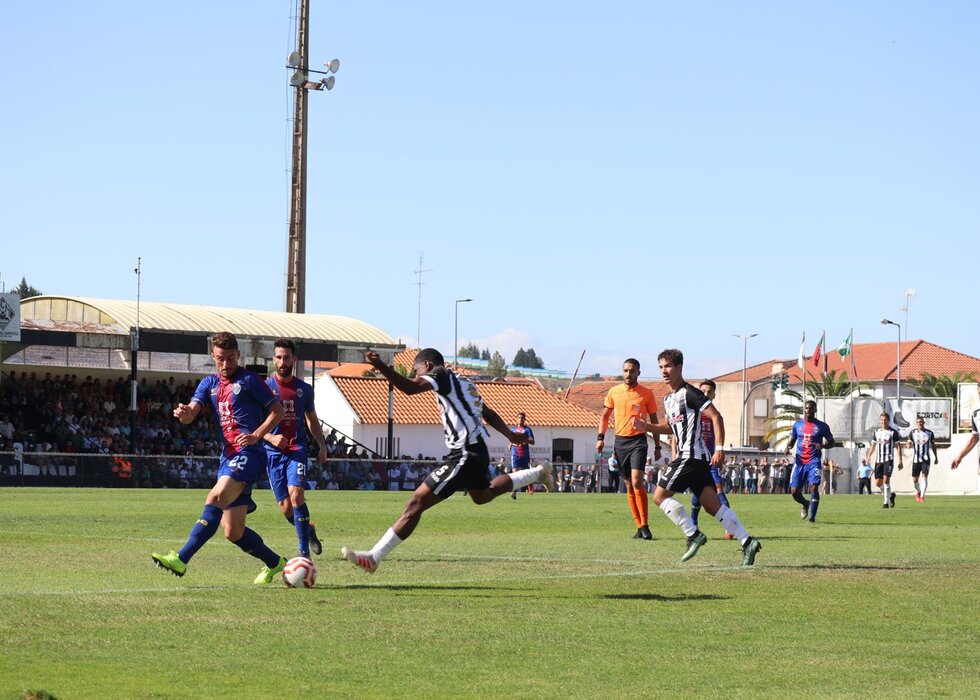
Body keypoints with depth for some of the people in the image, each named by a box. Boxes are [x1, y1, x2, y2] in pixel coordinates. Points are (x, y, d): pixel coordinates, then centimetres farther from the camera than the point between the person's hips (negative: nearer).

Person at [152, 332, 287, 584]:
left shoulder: (249, 381, 0)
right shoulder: (210, 384, 17)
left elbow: (277, 411, 0)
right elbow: (191, 414, 3)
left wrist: (256, 435, -14)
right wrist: (183, 413, -21)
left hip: (249, 454, -7)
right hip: (228, 455, 7)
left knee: (216, 498, -27)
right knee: (233, 532, 5)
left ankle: (181, 560, -34)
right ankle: (274, 563, 25)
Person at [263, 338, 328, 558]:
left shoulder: (304, 389, 10)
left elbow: (312, 420, 22)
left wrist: (322, 446, 12)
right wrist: (270, 437, -16)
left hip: (297, 449, 0)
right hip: (273, 452, 0)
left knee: (296, 494, -22)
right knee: (285, 508, -1)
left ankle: (304, 551, -18)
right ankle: (309, 530, 31)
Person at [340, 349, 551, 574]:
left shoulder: (442, 375, -9)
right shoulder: (462, 382, 18)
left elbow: (410, 387, -28)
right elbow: (488, 413, 27)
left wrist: (380, 366, -35)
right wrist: (510, 435, 38)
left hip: (465, 455, -10)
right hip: (479, 451, 10)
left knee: (417, 502, -14)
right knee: (482, 495, 41)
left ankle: (373, 557, -19)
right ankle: (537, 473, 51)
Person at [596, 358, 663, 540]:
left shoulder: (647, 394, 0)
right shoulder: (614, 392, 7)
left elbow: (654, 421, 6)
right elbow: (605, 416, 15)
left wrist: (657, 446, 4)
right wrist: (601, 437, 4)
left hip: (638, 440, -4)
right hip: (620, 441, 4)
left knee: (637, 482, -18)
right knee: (629, 486, 6)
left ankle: (645, 526, -13)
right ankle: (640, 526, 12)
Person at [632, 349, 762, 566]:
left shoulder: (689, 394, -10)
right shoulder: (668, 399, 18)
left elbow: (716, 417, -14)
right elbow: (670, 427, 32)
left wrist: (719, 448, -21)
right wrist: (646, 427, 16)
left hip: (691, 455, -9)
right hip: (684, 456, 9)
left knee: (660, 496, -8)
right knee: (712, 505, 3)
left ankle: (693, 535, -8)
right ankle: (747, 542, -3)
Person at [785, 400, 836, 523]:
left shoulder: (822, 426, 1)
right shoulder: (797, 425, 9)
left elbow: (831, 442, 8)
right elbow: (792, 440, 19)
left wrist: (822, 445, -14)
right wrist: (788, 448, -4)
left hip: (814, 462, -3)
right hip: (799, 461, 3)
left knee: (814, 487, -18)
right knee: (794, 491, -1)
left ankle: (812, 517, -10)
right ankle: (806, 504, 32)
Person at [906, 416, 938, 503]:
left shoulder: (929, 433, 5)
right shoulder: (912, 432, 4)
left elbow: (933, 446, 13)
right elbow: (909, 443, 4)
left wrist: (936, 457, 13)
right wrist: (909, 445, -21)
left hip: (926, 459, -1)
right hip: (916, 459, 1)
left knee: (924, 476, -17)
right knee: (915, 480, 2)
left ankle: (922, 496, -16)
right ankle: (918, 492, 32)